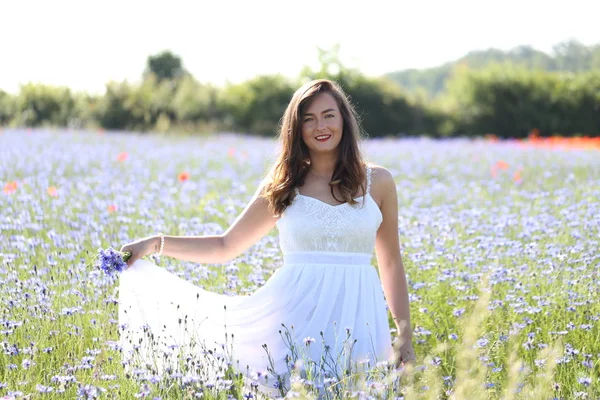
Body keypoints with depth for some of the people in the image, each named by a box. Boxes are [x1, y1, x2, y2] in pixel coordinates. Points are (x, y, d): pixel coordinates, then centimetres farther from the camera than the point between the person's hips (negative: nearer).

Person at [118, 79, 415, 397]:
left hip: (356, 312, 0)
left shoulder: (377, 181, 6)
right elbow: (225, 246, 13)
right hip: (296, 310, 0)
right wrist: (156, 244, 3)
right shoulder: (282, 185, 8)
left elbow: (391, 263, 11)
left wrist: (406, 335, 6)